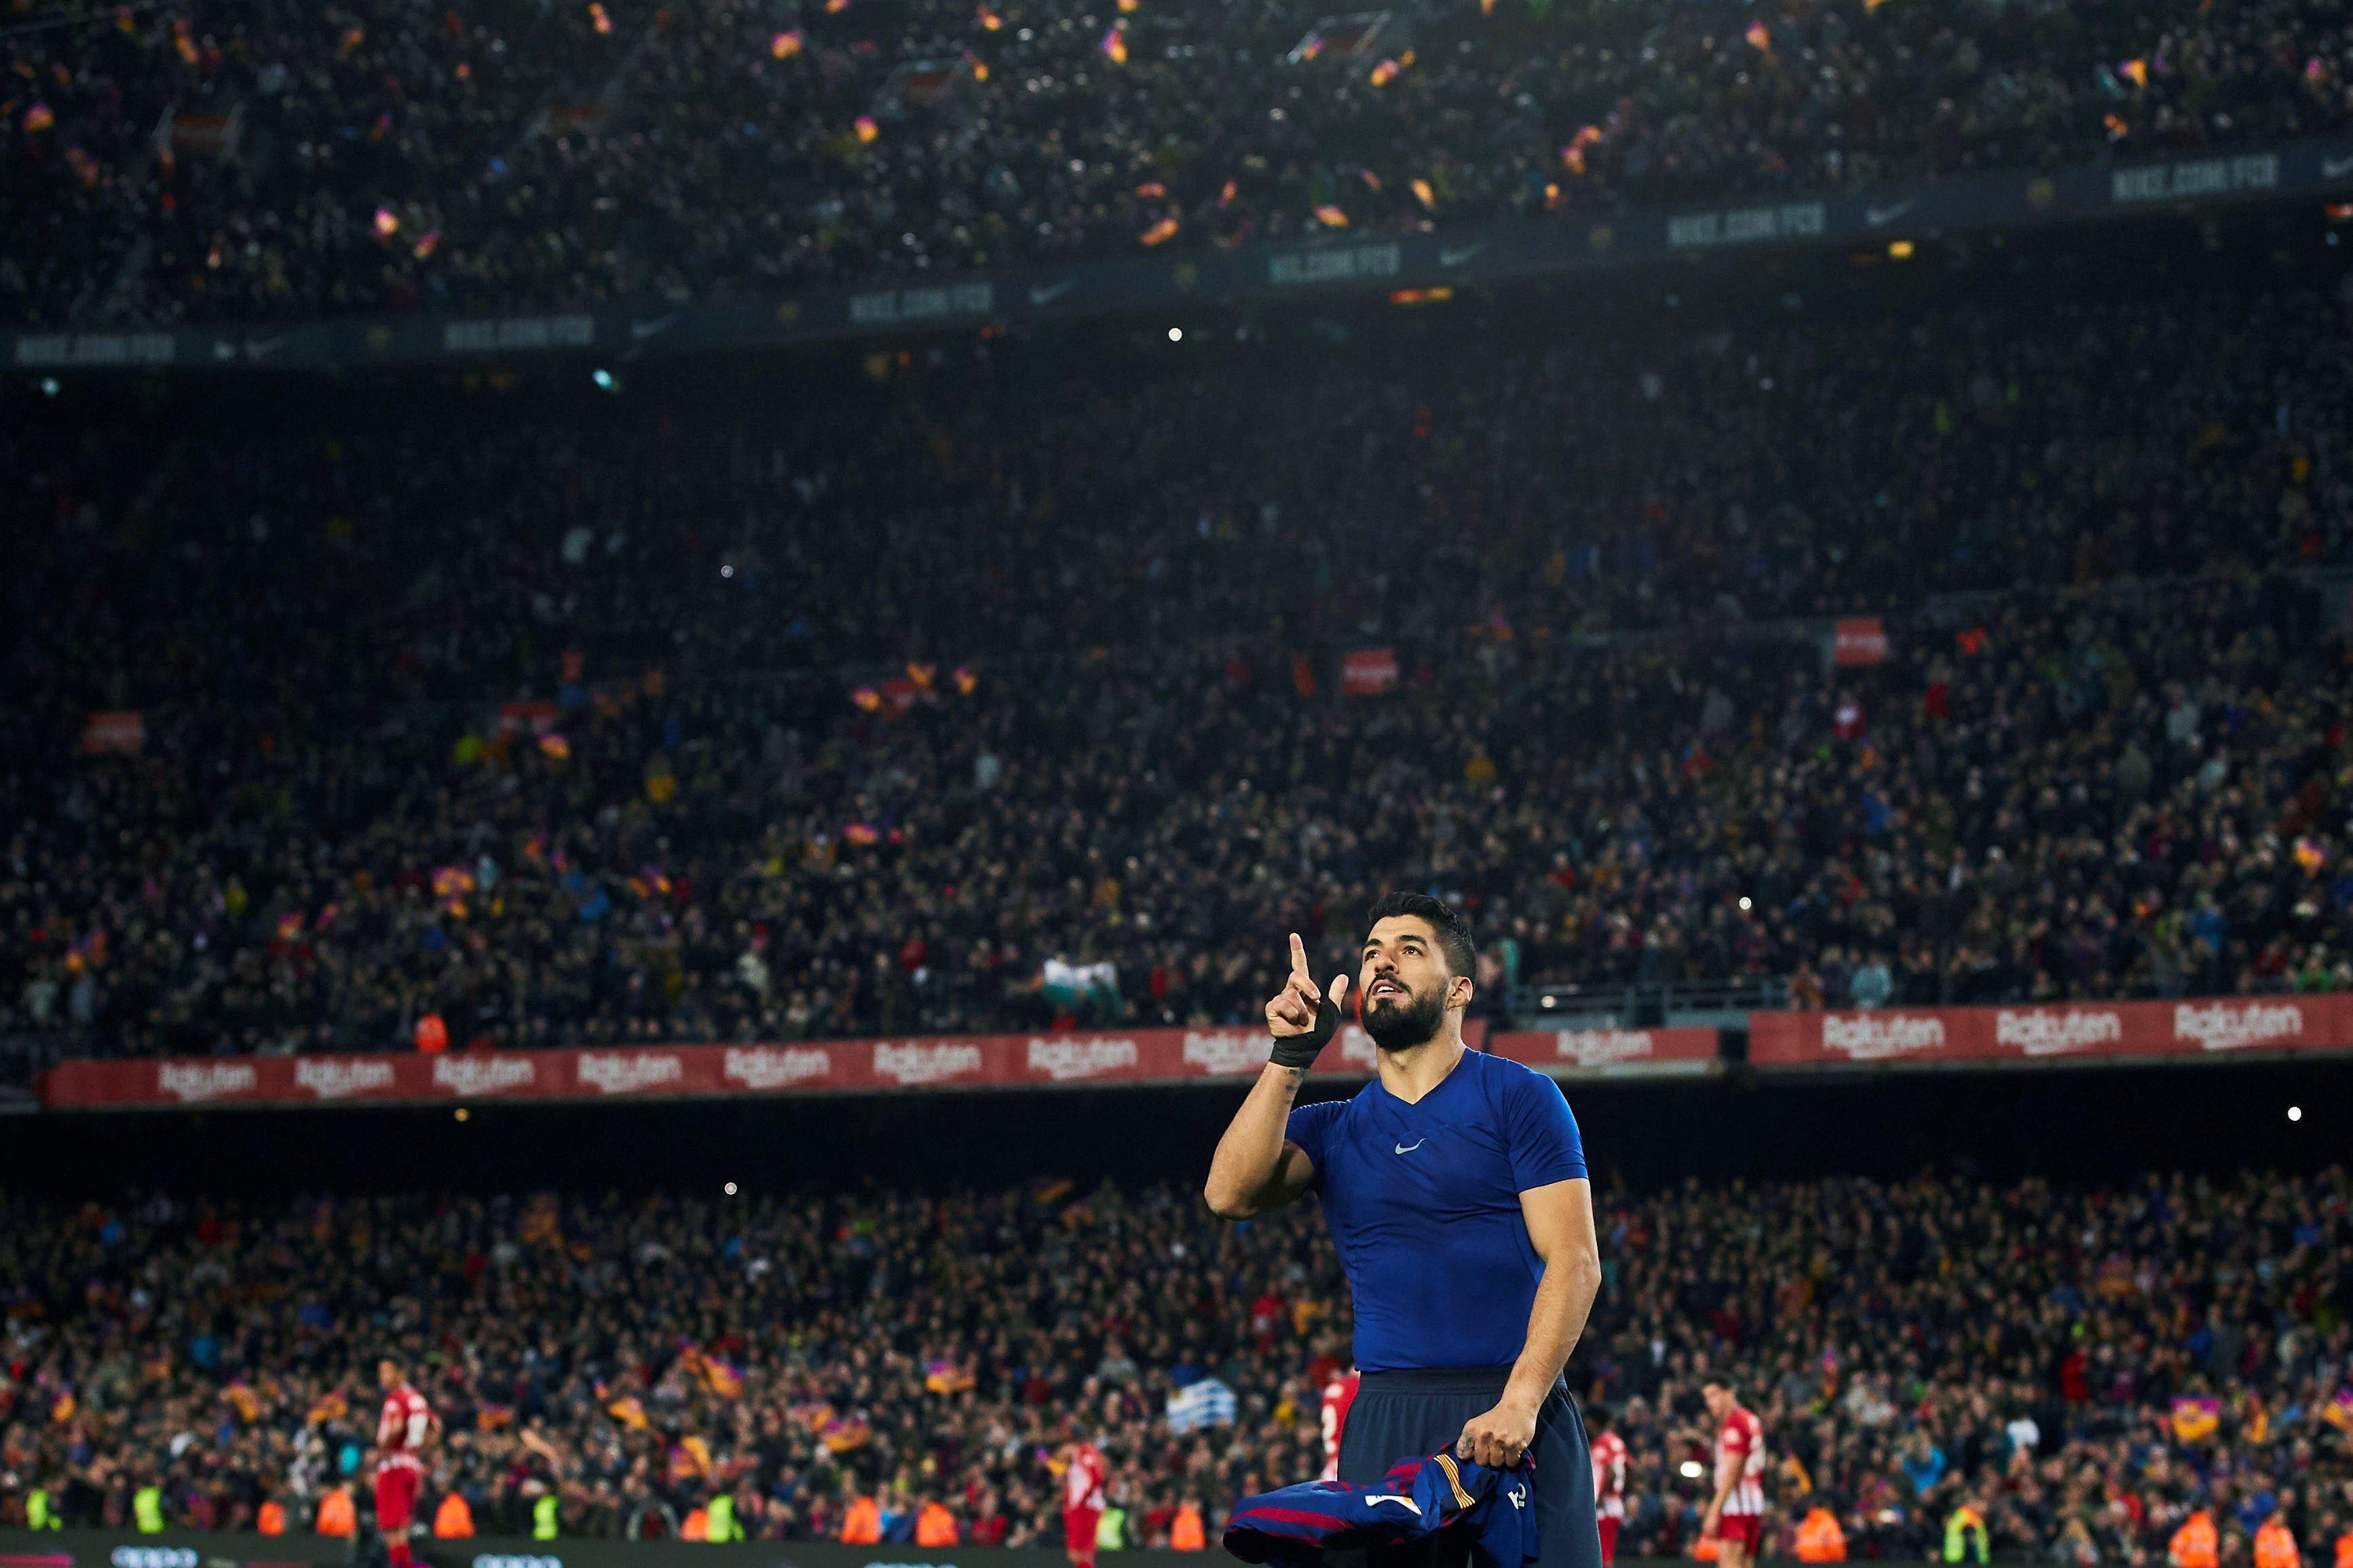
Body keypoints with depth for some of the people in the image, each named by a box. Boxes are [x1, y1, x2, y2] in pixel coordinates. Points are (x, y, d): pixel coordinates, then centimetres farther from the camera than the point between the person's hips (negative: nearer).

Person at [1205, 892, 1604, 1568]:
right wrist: (1290, 1057, -4)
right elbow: (1231, 1194, -2)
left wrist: (1520, 1401, -16)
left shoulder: (1517, 1096, 5)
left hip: (1517, 1415, -3)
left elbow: (1573, 1260, -4)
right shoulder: (1333, 1129, 17)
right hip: (1383, 1421, 3)